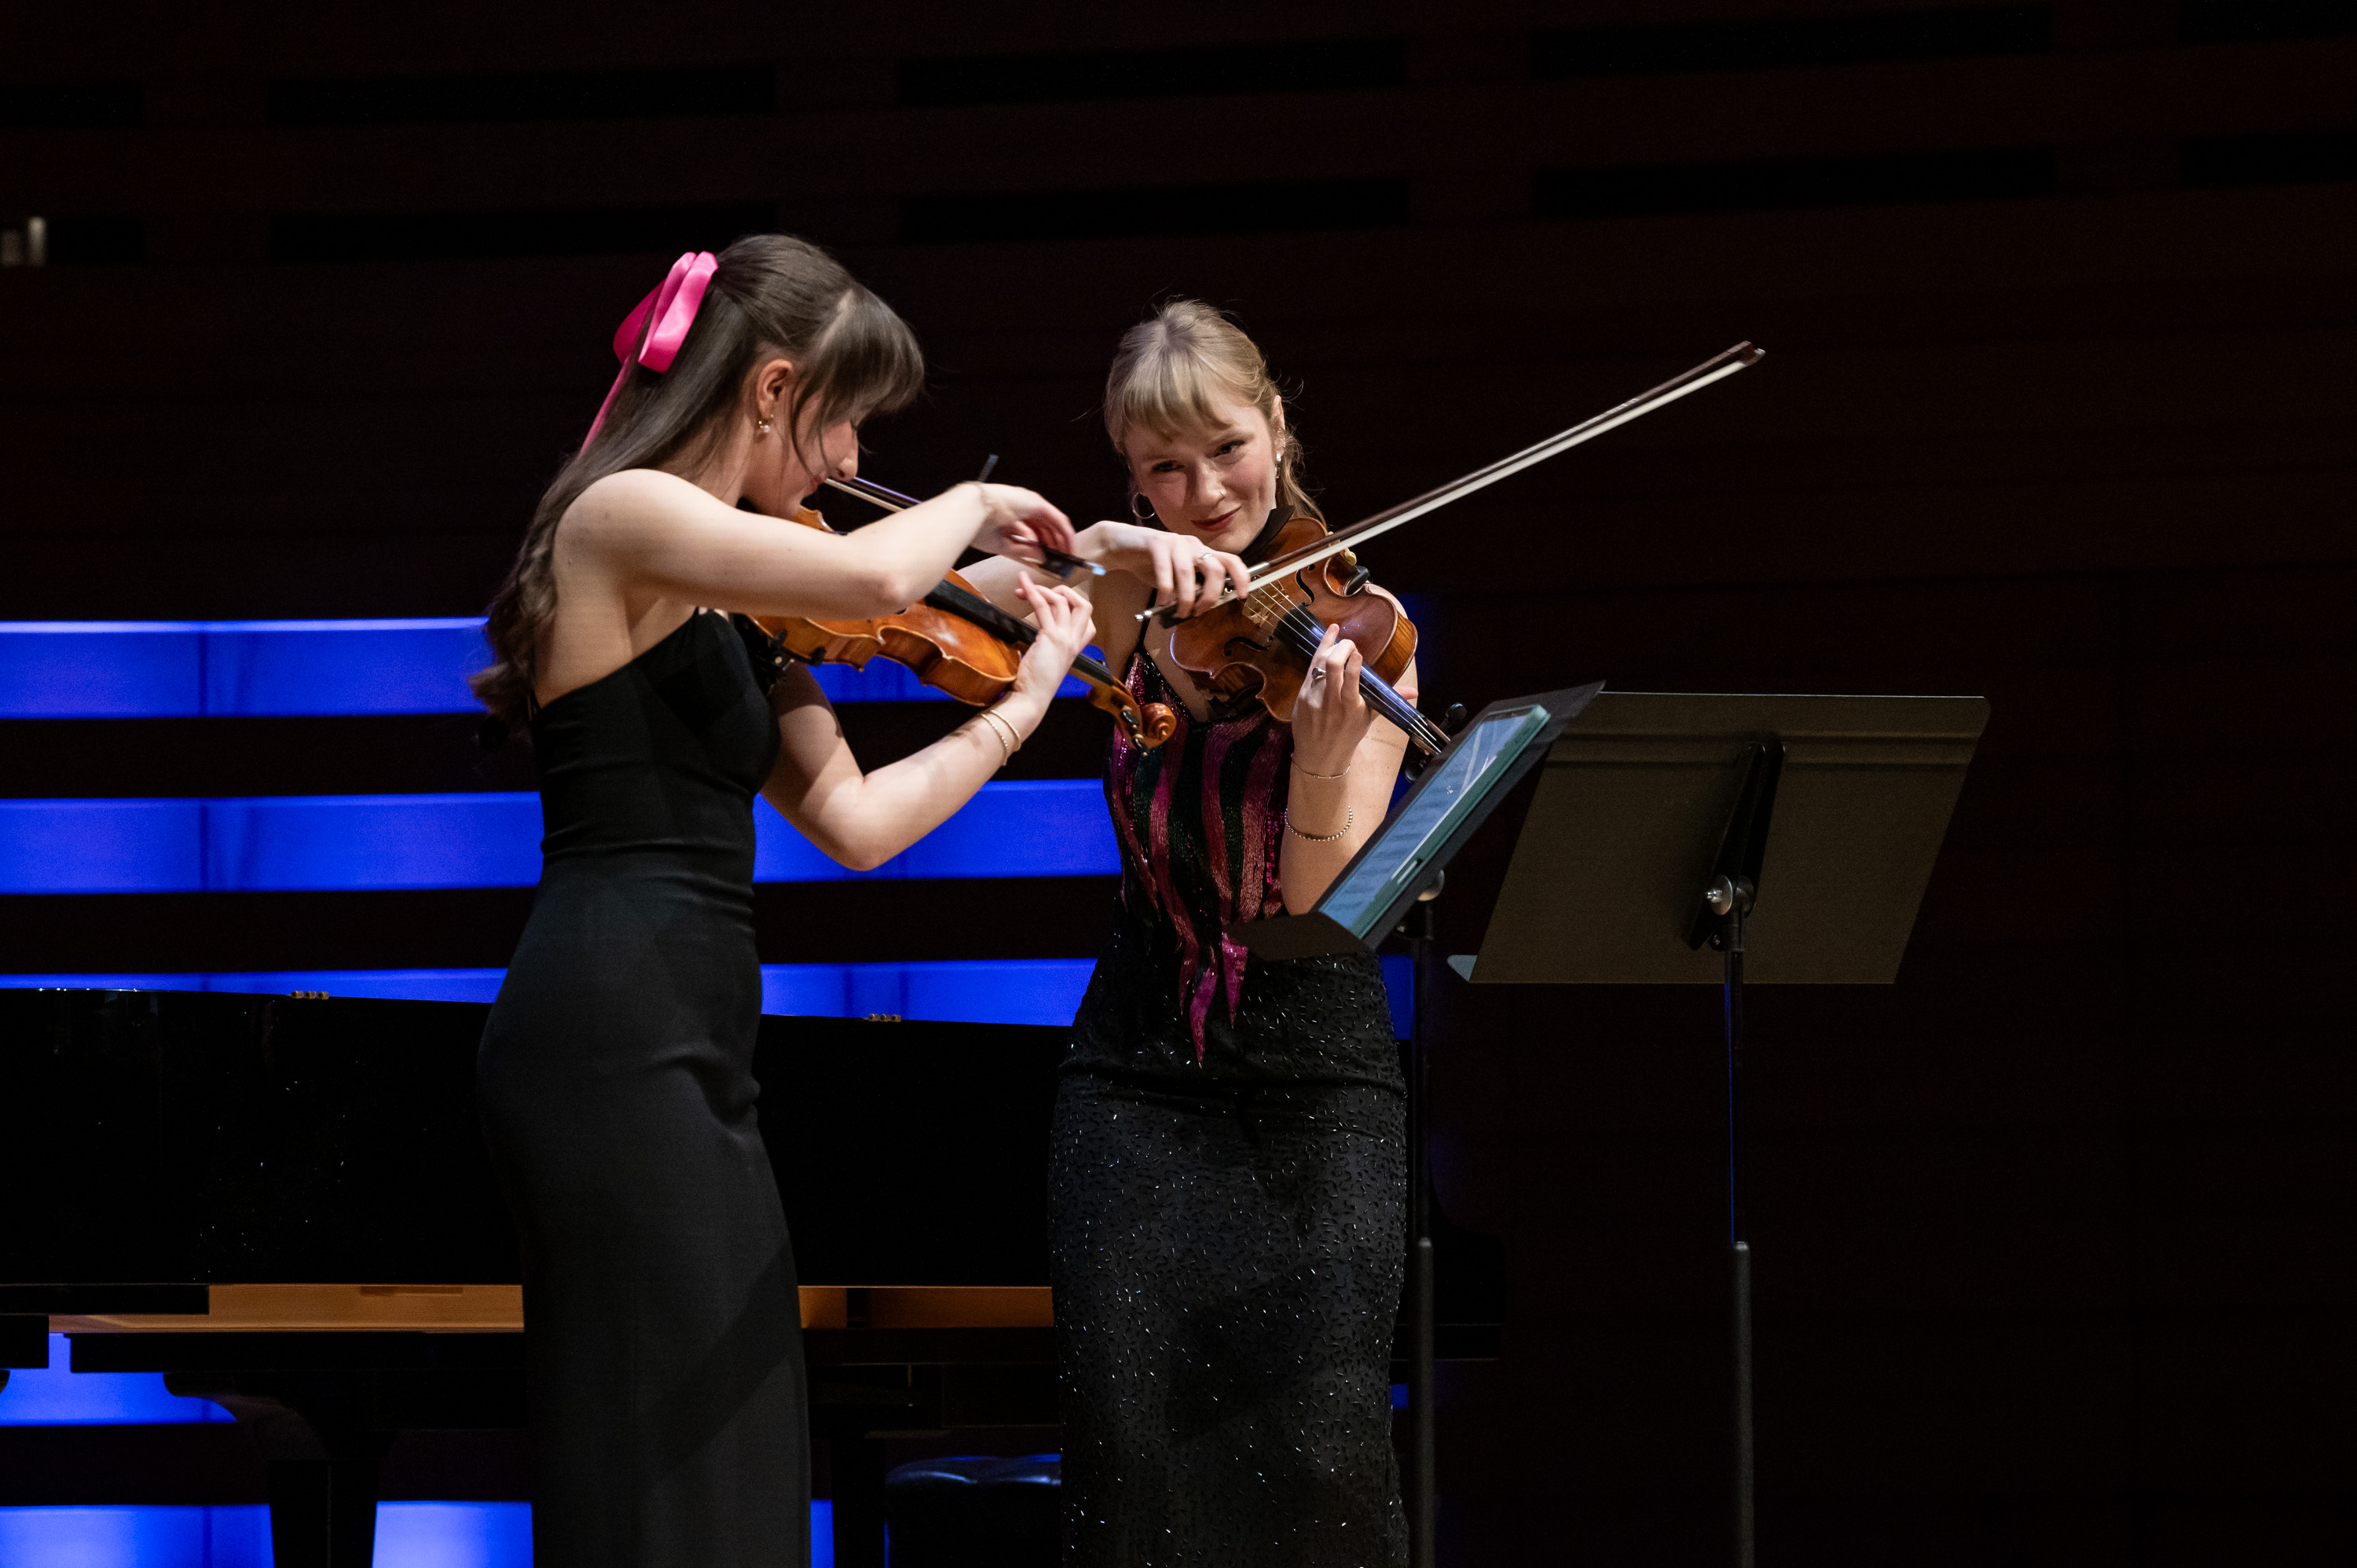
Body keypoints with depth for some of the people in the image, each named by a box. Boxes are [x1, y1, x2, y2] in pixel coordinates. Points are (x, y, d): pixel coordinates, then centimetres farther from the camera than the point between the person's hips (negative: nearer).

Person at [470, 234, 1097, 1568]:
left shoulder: (732, 602, 20)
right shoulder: (625, 516, -9)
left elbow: (853, 820, 17)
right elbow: (874, 576, -25)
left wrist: (1028, 700, 19)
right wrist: (973, 504, -5)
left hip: (683, 1042, 10)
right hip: (617, 1039, -10)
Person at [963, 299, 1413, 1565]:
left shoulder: (1350, 627, -3)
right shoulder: (1128, 607, 5)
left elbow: (1319, 897, -13)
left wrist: (1325, 754, -32)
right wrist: (1105, 551, -24)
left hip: (1315, 1089, -2)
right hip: (1140, 1075, 2)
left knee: (1321, 1450, -14)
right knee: (1134, 1444, -7)